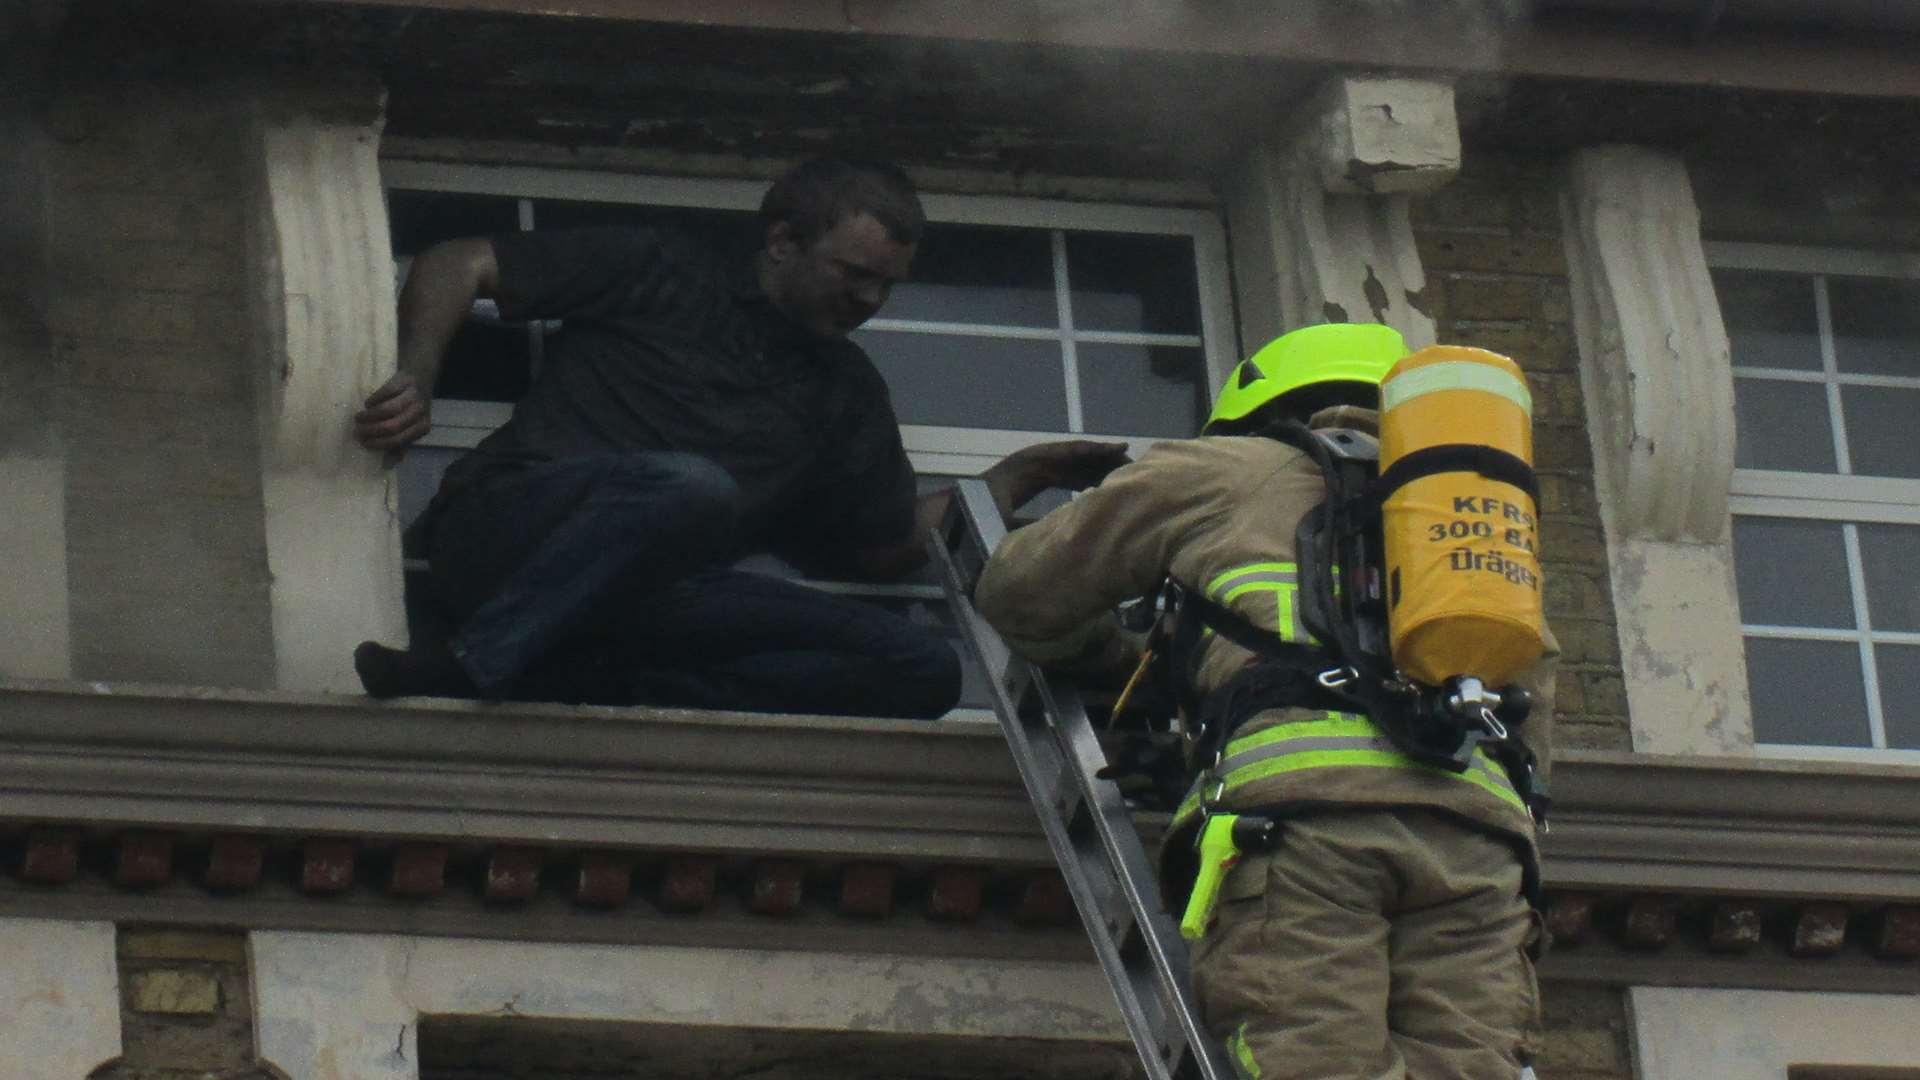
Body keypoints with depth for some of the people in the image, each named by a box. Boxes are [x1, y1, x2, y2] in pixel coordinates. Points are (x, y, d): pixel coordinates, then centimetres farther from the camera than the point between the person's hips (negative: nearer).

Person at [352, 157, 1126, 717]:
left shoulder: (845, 391, 25)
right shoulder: (659, 277, 10)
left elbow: (891, 547, 22)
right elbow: (459, 266, 7)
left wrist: (1020, 476, 16)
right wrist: (416, 377, -10)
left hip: (652, 590, 5)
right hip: (505, 523, -5)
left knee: (923, 670, -18)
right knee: (691, 487, -38)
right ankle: (467, 668, -37)